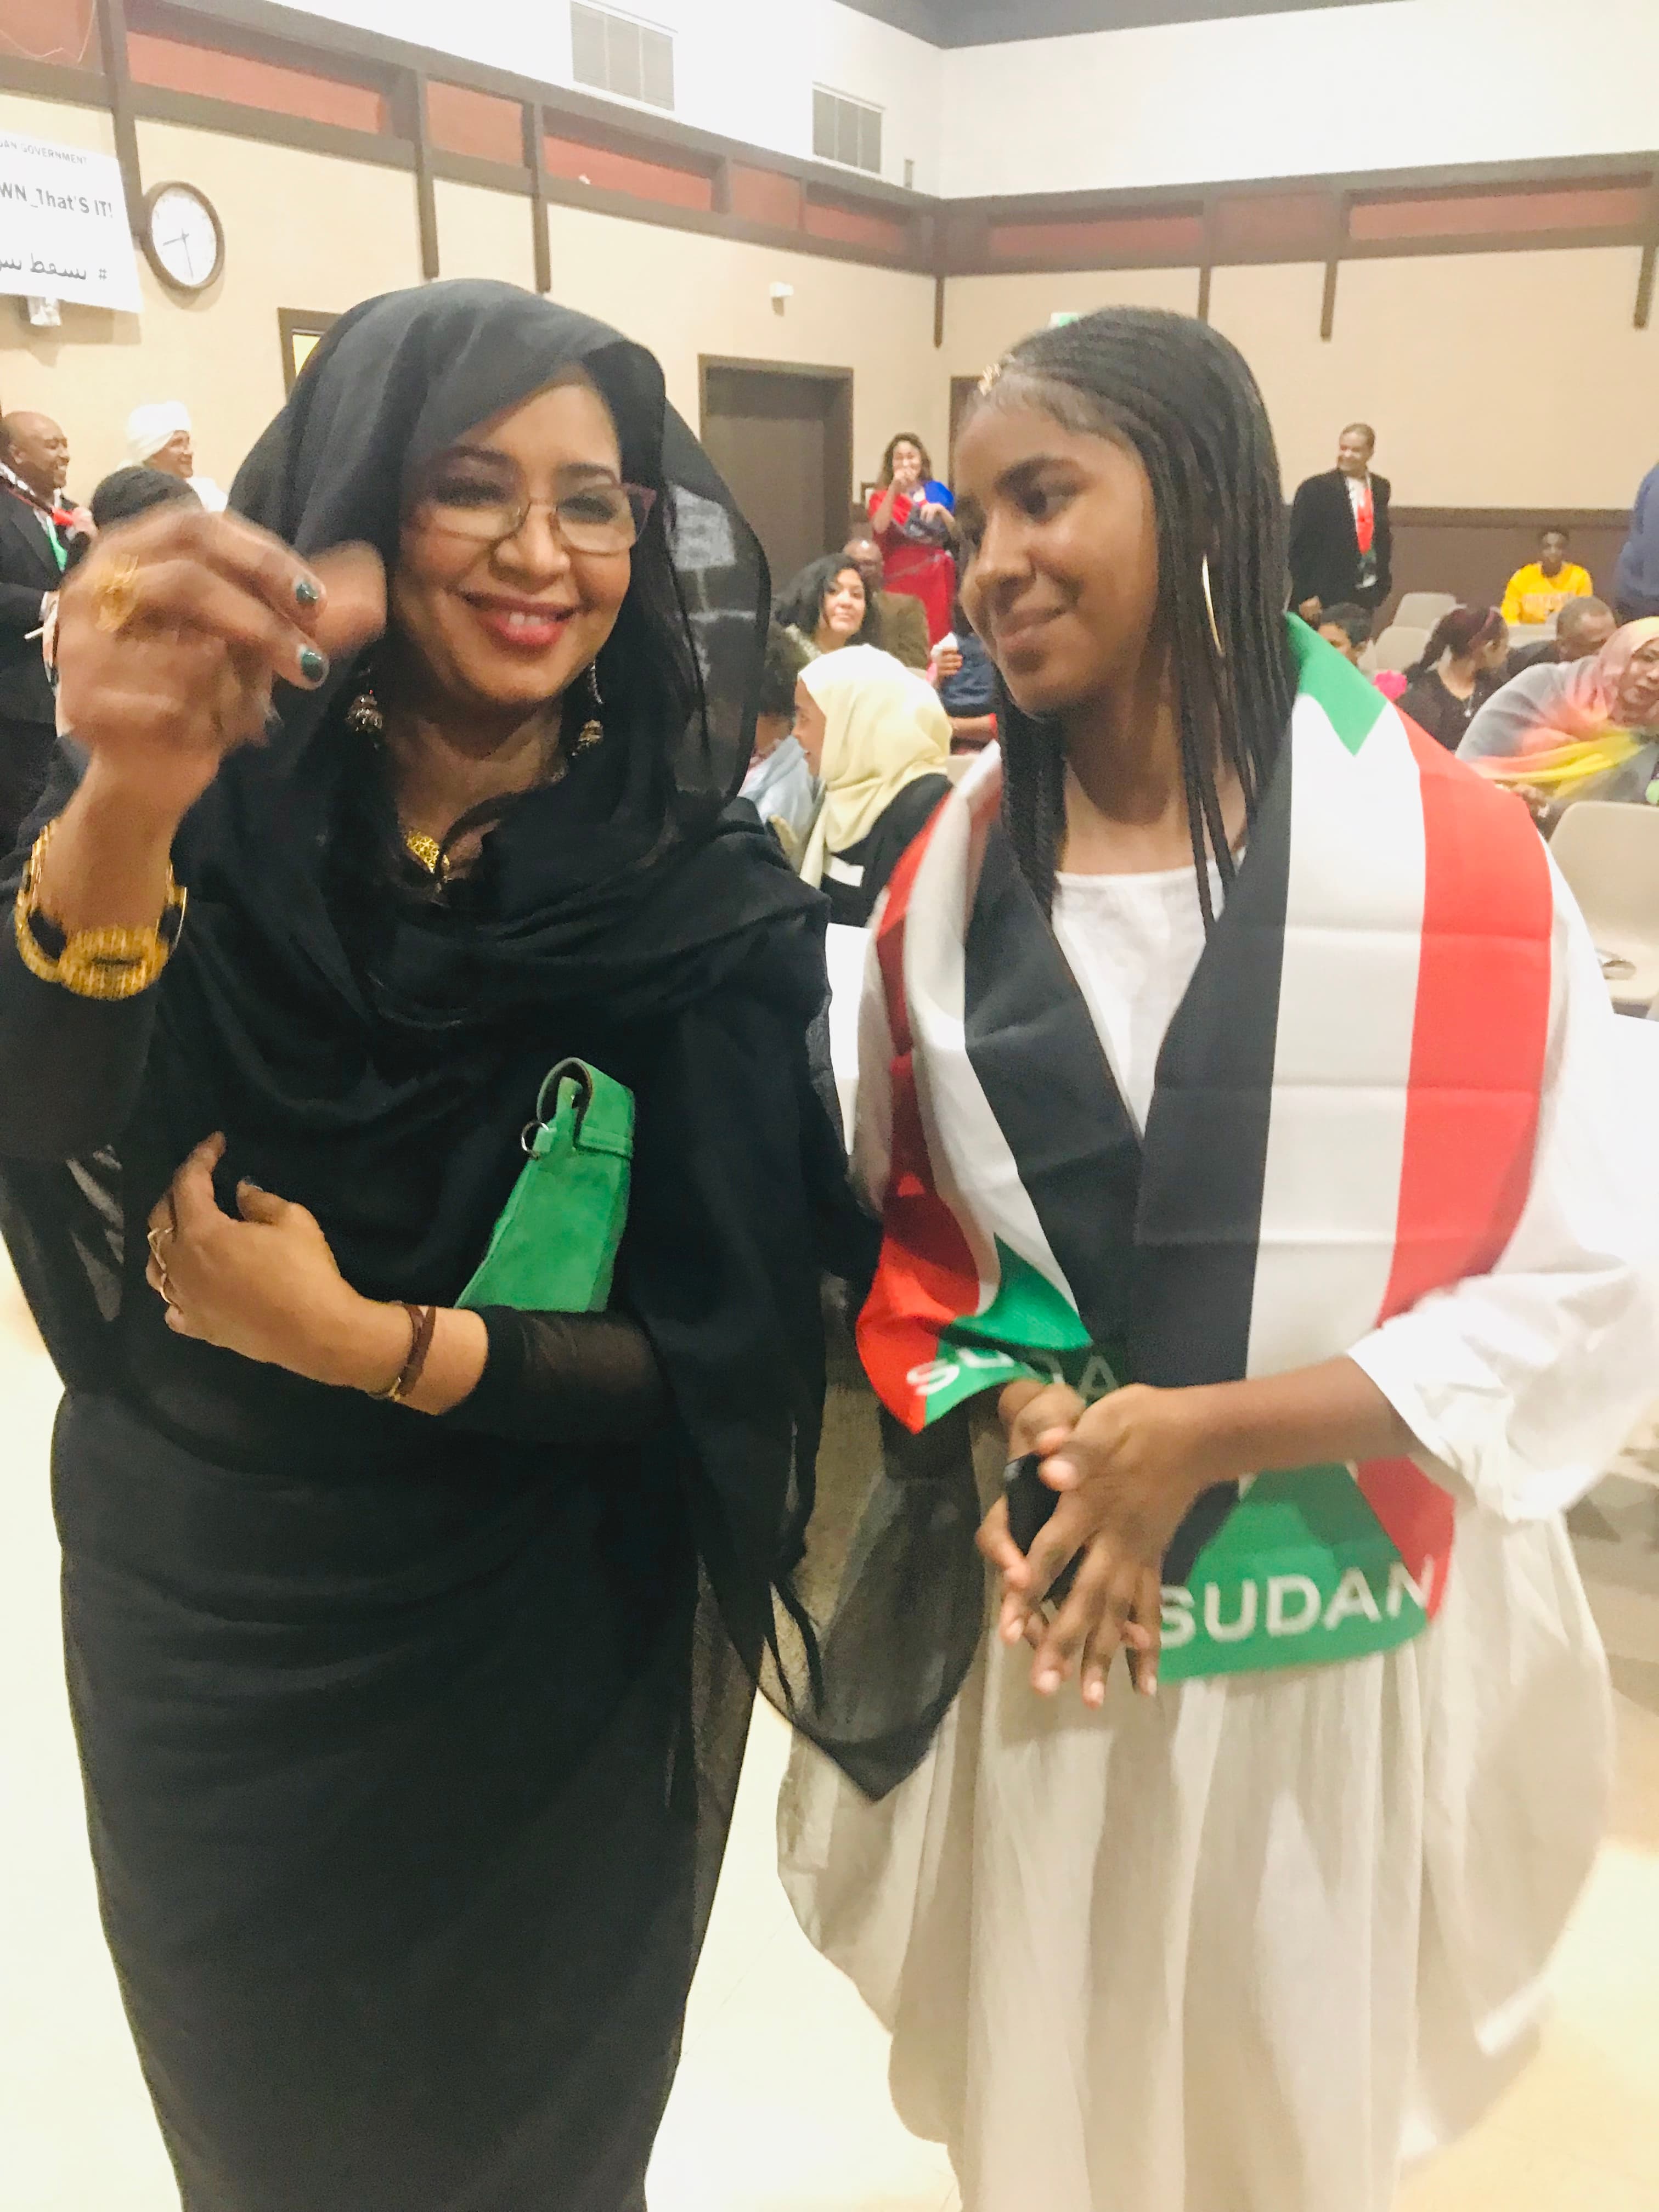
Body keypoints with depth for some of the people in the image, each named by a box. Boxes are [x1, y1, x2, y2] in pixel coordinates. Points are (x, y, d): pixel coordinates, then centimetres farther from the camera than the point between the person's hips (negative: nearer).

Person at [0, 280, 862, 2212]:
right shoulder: (219, 809, -11)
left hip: (538, 1668, -2)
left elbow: (720, 1372, -15)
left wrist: (367, 1342, -25)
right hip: (195, 1626, 3)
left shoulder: (713, 906, -14)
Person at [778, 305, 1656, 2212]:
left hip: (1340, 1641, -2)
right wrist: (1004, 1421, -12)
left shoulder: (1451, 857, -12)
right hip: (1030, 1629, 2)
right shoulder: (952, 879, -2)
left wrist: (1210, 1433, -18)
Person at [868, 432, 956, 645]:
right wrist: (894, 489, -23)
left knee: (935, 637, -2)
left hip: (934, 579, 2)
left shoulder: (937, 491, 11)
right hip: (899, 580, -2)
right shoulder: (882, 496, 7)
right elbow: (879, 527, -15)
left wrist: (941, 510, -12)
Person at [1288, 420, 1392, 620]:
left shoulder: (1381, 488, 10)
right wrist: (1305, 596, -13)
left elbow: (1384, 538, 19)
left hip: (1366, 597, 5)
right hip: (1325, 598, -5)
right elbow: (1298, 545, -8)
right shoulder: (1315, 489, -7)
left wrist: (1383, 584, 11)